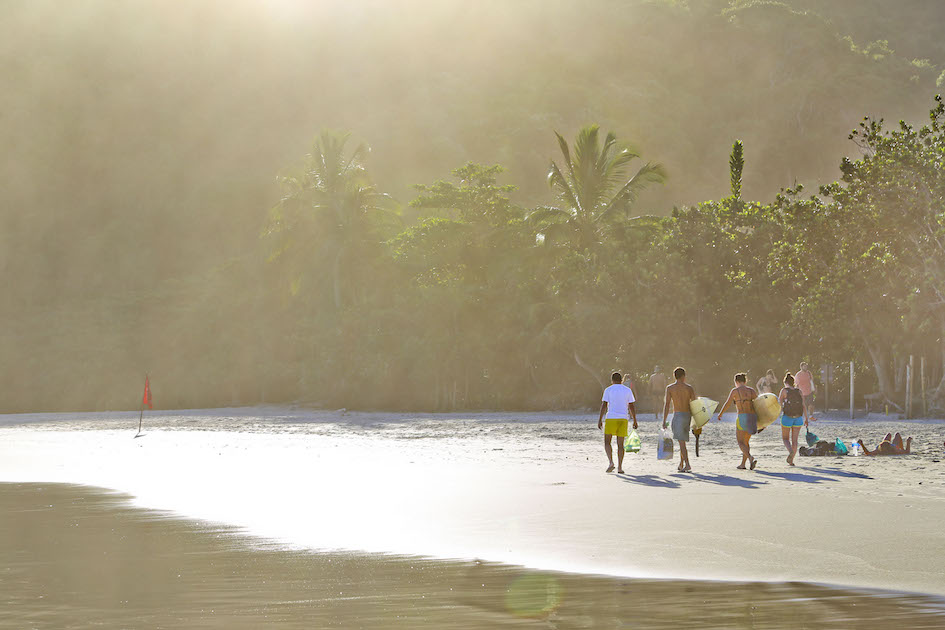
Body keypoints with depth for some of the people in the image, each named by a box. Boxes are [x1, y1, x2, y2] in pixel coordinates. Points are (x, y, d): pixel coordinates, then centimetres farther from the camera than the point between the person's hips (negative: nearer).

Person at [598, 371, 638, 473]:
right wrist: (635, 421, 12)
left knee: (607, 442, 5)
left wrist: (600, 420, -4)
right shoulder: (628, 390, 8)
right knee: (620, 444, 7)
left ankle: (611, 462, -15)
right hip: (623, 419, 2)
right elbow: (631, 407, 7)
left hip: (611, 419, -2)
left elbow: (604, 405, -5)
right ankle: (620, 467, 3)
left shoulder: (608, 390, 1)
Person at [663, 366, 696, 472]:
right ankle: (681, 464, 22)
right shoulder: (689, 388, 6)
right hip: (688, 415, 4)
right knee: (682, 441, 18)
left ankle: (687, 465, -19)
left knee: (681, 441, -9)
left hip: (678, 415, -4)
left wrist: (664, 421, -4)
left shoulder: (670, 388, -1)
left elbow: (666, 405, -6)